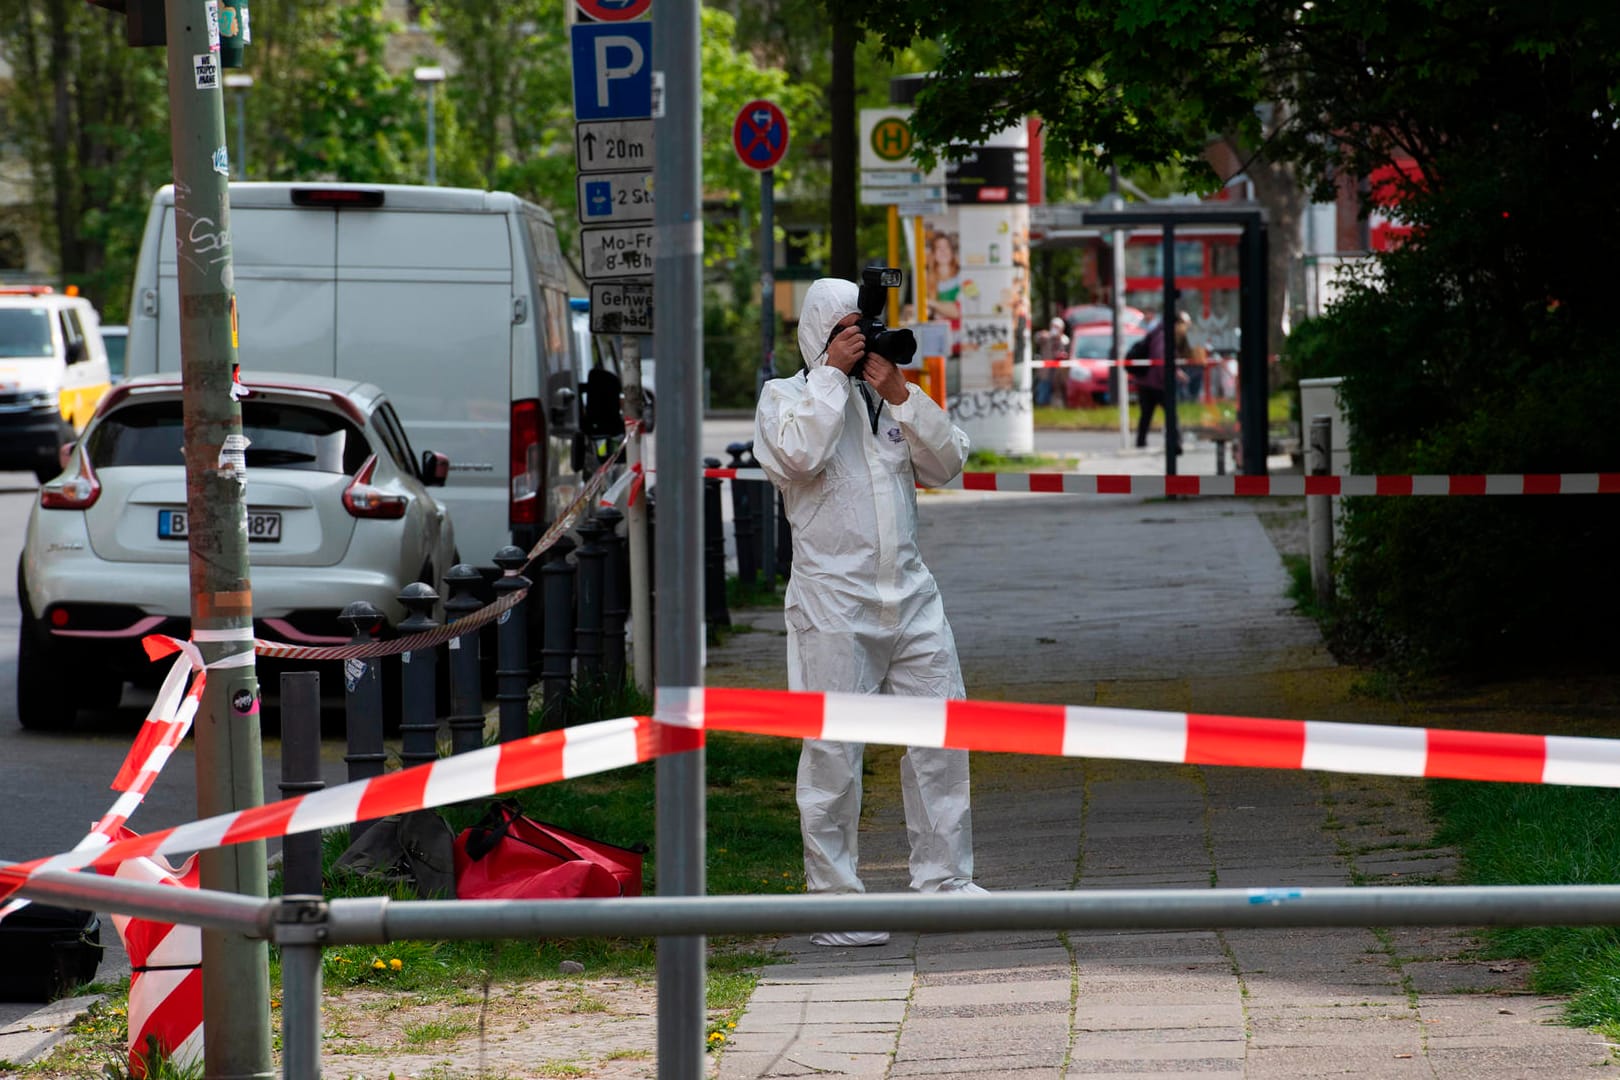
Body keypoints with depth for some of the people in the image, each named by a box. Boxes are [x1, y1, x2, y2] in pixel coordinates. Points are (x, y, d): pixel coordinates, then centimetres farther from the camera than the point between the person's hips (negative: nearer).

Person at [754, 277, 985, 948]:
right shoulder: (785, 397, 3)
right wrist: (831, 373, -11)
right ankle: (833, 901, 1)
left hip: (910, 596, 5)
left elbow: (948, 463, 6)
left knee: (941, 736, 4)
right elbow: (796, 457, -17)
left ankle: (942, 880, 15)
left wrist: (901, 395, -5)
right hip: (833, 601, -5)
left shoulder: (892, 398, 17)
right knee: (833, 752, -5)